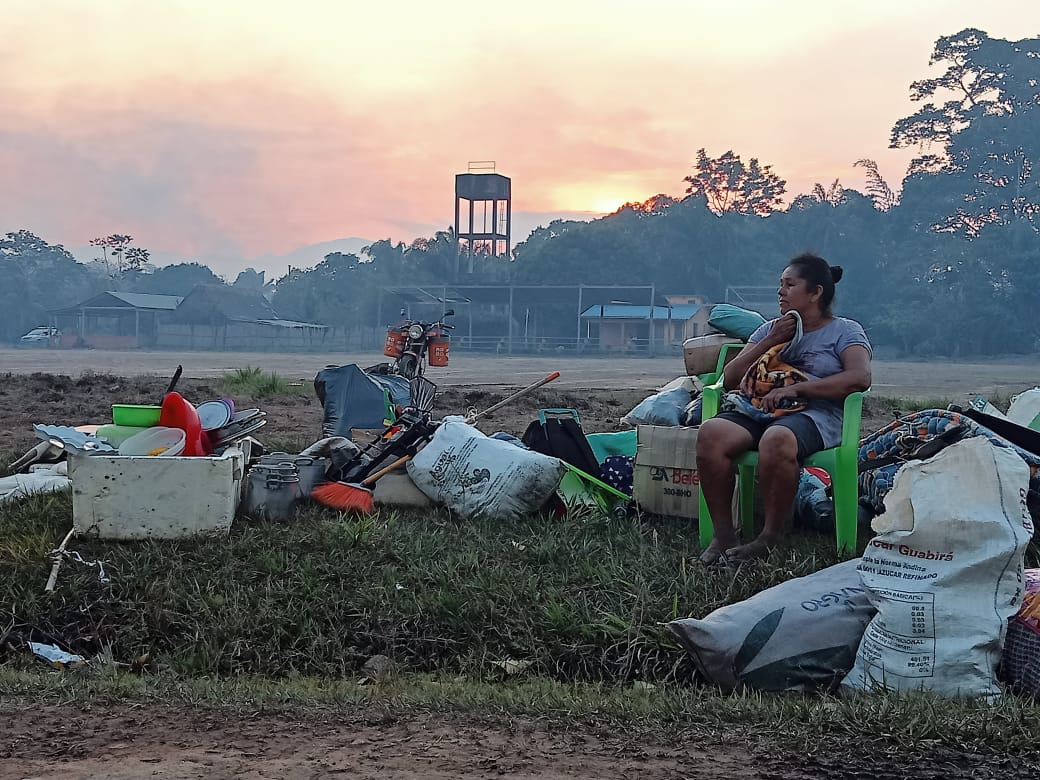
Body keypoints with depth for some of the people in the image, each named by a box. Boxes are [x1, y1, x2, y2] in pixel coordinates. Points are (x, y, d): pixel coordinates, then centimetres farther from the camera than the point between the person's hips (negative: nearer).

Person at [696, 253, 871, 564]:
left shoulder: (845, 331, 12)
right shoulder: (769, 329, 27)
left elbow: (860, 377, -9)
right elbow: (729, 379, 18)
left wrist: (795, 389, -15)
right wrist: (771, 341, 6)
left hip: (814, 416, -5)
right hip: (759, 411, 5)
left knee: (777, 439, -41)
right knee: (711, 432, -29)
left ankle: (769, 539, -27)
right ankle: (723, 534, -24)